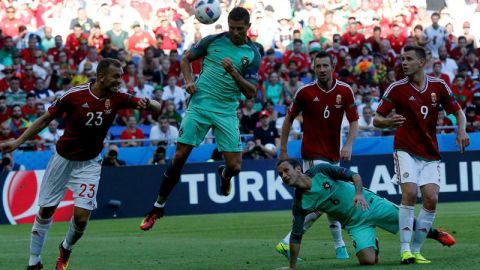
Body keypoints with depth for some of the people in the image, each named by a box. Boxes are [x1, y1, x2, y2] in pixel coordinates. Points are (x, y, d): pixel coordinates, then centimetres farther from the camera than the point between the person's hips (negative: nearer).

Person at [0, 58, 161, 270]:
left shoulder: (117, 99, -11)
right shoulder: (75, 95, -18)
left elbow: (157, 107, -14)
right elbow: (46, 119, -8)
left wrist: (148, 104, -39)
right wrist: (17, 142, -13)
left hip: (89, 164, 1)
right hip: (63, 158, -1)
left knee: (82, 215, -12)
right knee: (46, 211, 6)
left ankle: (66, 249, 19)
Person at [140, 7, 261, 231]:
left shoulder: (253, 55, 0)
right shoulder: (213, 41, 1)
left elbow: (250, 93, -3)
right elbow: (186, 58, 15)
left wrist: (234, 72, -18)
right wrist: (189, 80, -3)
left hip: (227, 112, 0)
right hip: (199, 105, 0)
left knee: (234, 166, -5)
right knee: (180, 156, -8)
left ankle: (224, 175, 36)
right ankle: (158, 207, 5)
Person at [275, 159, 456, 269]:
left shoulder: (320, 171, -16)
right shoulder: (299, 204, -14)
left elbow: (354, 175, -11)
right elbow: (296, 236, -10)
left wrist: (360, 193, -30)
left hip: (370, 204, -1)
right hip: (355, 224, 1)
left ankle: (434, 233, 35)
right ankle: (373, 246, 19)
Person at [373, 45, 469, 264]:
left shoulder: (439, 86, 0)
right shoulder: (396, 88, -6)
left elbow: (457, 111, 11)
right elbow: (376, 119, -5)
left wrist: (461, 130, -9)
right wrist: (388, 121, -28)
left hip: (430, 153, 3)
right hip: (406, 150, -3)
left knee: (431, 199, -8)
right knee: (410, 192, -21)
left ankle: (416, 250, 3)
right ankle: (405, 249, -17)